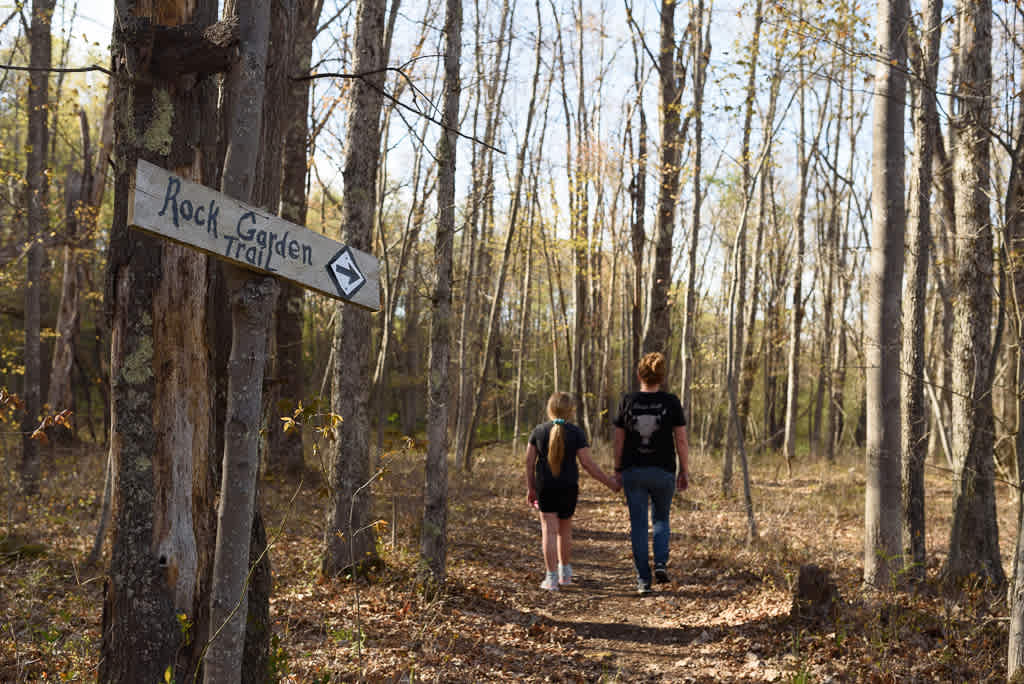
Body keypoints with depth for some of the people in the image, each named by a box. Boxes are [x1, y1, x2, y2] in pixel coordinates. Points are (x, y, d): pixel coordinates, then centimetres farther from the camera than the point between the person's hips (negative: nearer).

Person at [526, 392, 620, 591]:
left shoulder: (538, 431, -1)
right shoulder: (576, 433, -7)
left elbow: (529, 462, 1)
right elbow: (587, 463, -10)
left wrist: (530, 489, 11)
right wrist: (609, 482, -1)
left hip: (544, 487, 0)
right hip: (568, 487, 0)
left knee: (549, 530, 0)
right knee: (565, 529, 16)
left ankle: (551, 577, -6)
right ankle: (565, 571, 31)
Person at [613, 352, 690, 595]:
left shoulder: (628, 401, -3)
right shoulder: (671, 402, -5)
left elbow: (618, 440, 1)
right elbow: (681, 440, -5)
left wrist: (617, 469, 10)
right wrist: (684, 472, 4)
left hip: (633, 472, 0)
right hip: (663, 471, 0)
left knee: (638, 524, 8)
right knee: (661, 518, 22)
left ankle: (643, 579, 6)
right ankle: (661, 563, 3)